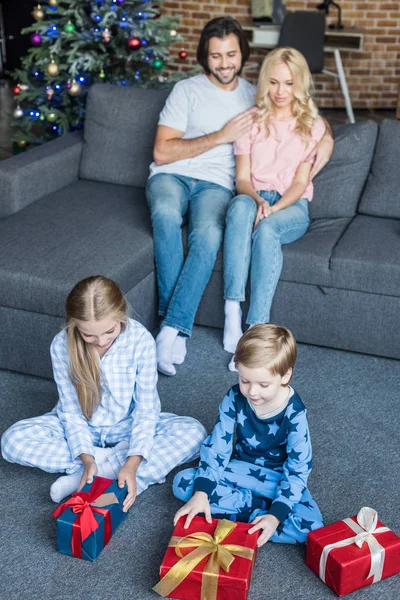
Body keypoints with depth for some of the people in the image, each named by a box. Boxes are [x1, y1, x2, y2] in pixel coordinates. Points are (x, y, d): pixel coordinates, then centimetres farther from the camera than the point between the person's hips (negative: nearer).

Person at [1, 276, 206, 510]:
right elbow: (71, 410, -14)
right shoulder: (62, 345, -21)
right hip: (82, 426, 1)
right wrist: (86, 458, -28)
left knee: (194, 432, -27)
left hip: (129, 426, 0)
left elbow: (146, 407, -21)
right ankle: (113, 464, -20)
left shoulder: (141, 340, -25)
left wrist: (132, 463, -32)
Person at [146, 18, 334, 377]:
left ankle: (173, 328, -36)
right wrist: (221, 136, -7)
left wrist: (323, 140, -5)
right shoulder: (187, 91, 6)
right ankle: (177, 323, -32)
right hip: (171, 175, -1)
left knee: (209, 235, -35)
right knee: (166, 213, -38)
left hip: (216, 183, 1)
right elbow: (161, 152, -4)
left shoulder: (255, 98, 15)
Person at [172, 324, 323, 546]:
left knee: (311, 526, -30)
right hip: (241, 468, 3)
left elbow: (297, 470, -20)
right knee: (182, 483, -18)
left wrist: (276, 515, -31)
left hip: (280, 477, -3)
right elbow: (217, 446, -12)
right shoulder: (236, 398, -16)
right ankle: (262, 505, -17)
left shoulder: (294, 412, -23)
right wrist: (201, 492, -24)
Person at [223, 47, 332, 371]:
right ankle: (232, 313, -42)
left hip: (292, 206, -1)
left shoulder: (313, 125, 8)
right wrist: (258, 200, -20)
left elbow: (301, 182, 0)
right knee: (241, 207, -38)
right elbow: (242, 178, 3)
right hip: (252, 197, 1)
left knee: (267, 229, -38)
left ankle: (256, 330, -43)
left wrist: (274, 208, -20)